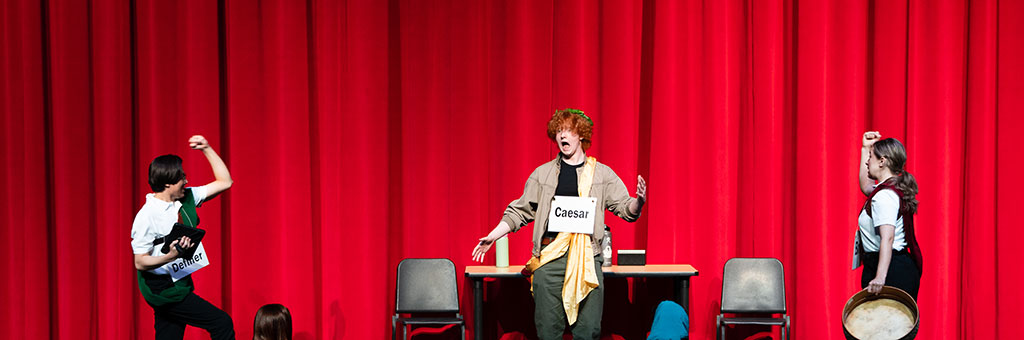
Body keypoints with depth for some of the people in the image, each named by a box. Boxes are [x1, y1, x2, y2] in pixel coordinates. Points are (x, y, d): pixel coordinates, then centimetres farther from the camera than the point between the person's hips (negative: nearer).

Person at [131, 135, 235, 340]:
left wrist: (207, 149, 2)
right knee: (222, 323, -11)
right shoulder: (147, 216, -17)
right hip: (162, 289, -7)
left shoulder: (187, 199, 4)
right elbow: (140, 262, -15)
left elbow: (224, 182, 9)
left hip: (180, 284, 8)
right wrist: (171, 256, -32)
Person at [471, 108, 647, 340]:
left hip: (587, 259, -1)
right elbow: (520, 211, 16)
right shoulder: (542, 174, 13)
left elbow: (625, 209, 7)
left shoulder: (602, 174, 11)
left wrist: (638, 202, -16)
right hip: (549, 258, 1)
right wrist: (492, 237, 6)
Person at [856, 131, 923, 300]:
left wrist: (880, 277, -37)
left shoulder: (884, 195, -16)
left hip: (891, 271, -10)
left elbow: (887, 238, -28)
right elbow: (866, 186, 36)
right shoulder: (894, 189, 14)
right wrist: (865, 148, 31)